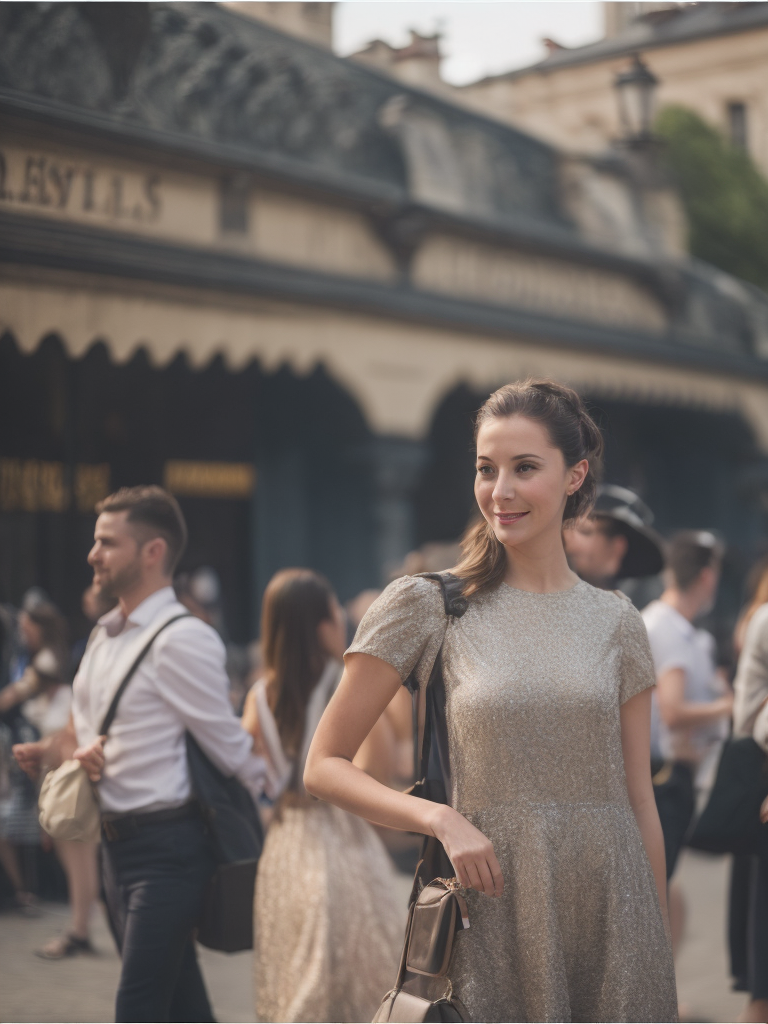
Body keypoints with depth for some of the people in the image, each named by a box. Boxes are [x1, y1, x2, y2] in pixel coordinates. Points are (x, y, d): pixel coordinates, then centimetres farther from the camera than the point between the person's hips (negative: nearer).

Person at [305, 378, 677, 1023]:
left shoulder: (617, 624, 6)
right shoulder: (425, 606, -3)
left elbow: (639, 799, 10)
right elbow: (324, 767, -1)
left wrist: (663, 956, 10)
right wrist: (442, 818, -15)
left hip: (612, 908, 3)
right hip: (494, 912, -2)